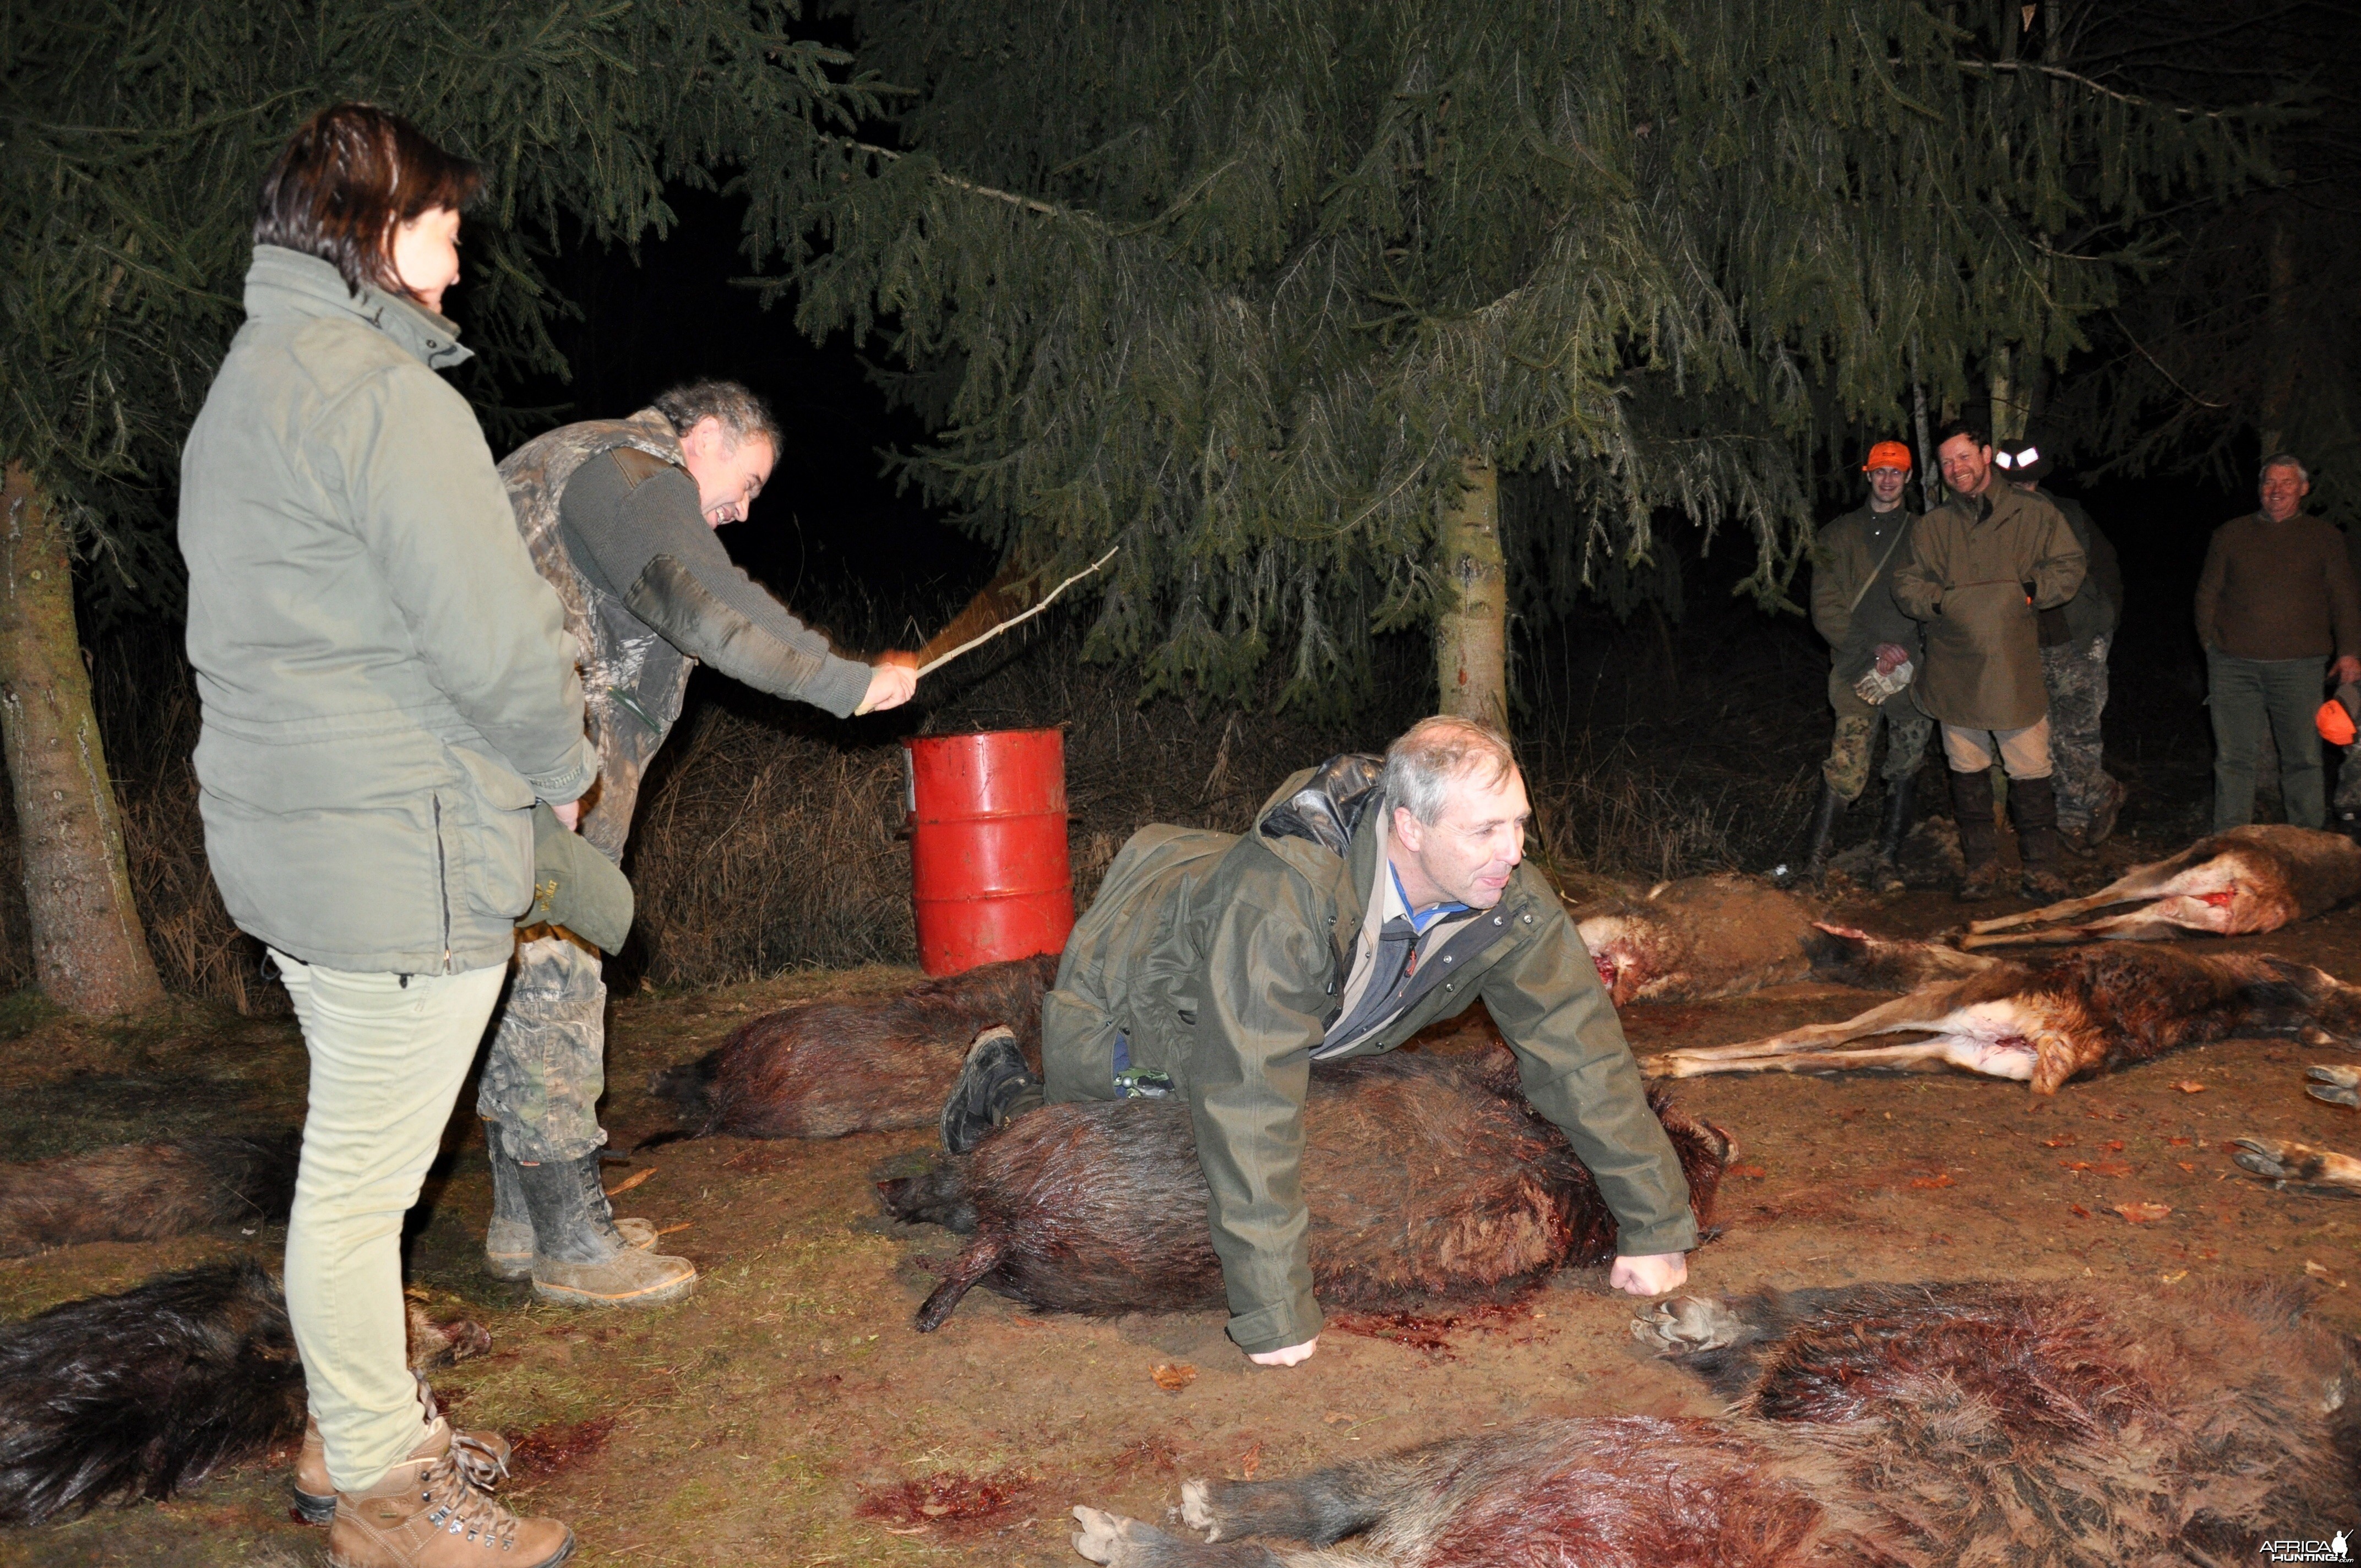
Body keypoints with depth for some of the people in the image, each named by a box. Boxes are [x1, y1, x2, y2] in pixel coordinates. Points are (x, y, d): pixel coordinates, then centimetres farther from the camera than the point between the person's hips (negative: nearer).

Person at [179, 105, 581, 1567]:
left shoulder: (247, 385, 16)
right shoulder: (382, 391, -17)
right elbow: (498, 639, -21)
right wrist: (564, 768, -2)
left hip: (293, 833, 10)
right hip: (401, 856, -10)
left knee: (356, 1157, 21)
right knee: (364, 1180, 2)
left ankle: (364, 1424, 37)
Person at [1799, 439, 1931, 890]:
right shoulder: (1838, 536, 7)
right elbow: (1826, 611, 1)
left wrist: (1908, 653, -9)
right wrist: (1875, 649, -10)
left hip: (1915, 669, 2)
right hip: (1858, 670, -2)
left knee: (1905, 771, 6)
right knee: (1845, 772, -13)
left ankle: (1889, 859, 17)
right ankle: (1814, 863, -4)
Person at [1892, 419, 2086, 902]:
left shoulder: (2035, 515, 6)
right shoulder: (1930, 528, 12)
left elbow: (2068, 569, 4)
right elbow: (1906, 586, 8)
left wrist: (2029, 591, -13)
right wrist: (1943, 602, -11)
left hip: (2016, 669, -2)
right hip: (1954, 671, 2)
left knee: (2031, 770, -2)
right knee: (1967, 770, 8)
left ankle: (2040, 866, 8)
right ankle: (1981, 863, 18)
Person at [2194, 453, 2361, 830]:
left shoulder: (2324, 538, 11)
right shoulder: (2230, 534, 13)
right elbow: (2207, 593, 14)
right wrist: (2210, 641, 3)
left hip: (2298, 667, 0)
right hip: (2233, 665, 1)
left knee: (2303, 757, 2)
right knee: (2233, 757, 1)